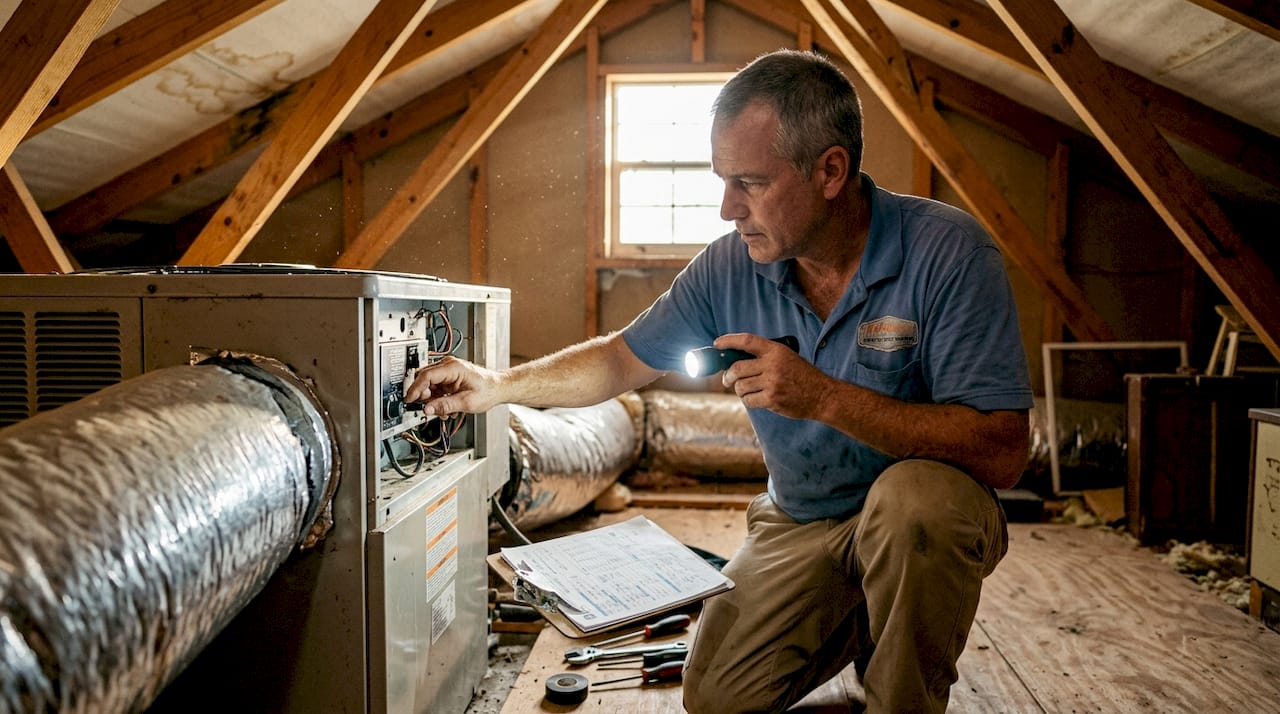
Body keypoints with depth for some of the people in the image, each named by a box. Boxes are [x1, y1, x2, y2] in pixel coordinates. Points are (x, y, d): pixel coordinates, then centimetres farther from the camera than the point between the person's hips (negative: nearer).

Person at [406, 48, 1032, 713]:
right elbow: (622, 360, 4)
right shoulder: (731, 268, -11)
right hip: (798, 524, 4)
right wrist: (499, 385, -3)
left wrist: (826, 398, -36)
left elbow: (1001, 453, -29)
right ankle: (856, 623, 23)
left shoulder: (947, 251, -24)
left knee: (914, 493, -37)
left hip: (923, 515, -3)